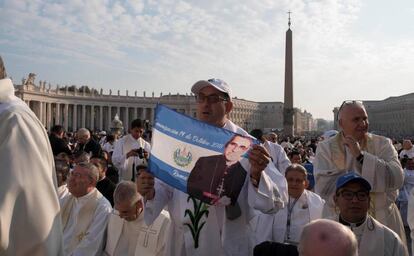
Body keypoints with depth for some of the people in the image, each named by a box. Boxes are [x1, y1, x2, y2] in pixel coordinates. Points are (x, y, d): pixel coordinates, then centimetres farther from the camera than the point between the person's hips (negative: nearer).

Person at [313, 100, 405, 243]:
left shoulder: (383, 144, -1)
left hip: (383, 221, 2)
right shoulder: (326, 148, -6)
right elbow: (322, 187, -20)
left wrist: (361, 155, -22)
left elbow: (397, 179, -17)